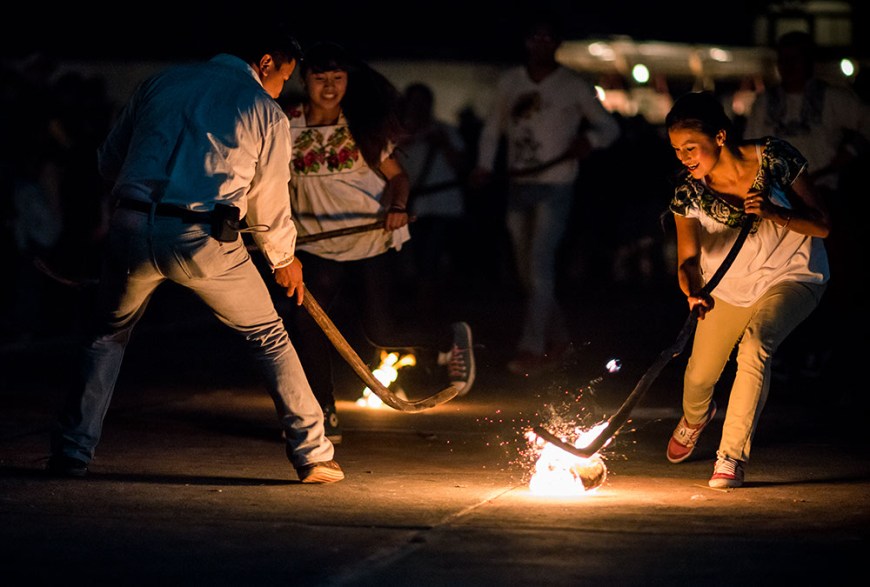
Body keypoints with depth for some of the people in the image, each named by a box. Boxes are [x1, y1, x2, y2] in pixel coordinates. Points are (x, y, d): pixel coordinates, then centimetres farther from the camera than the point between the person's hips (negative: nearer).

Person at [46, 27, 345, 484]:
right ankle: (312, 454, 12)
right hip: (203, 239, -2)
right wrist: (285, 262, 31)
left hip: (132, 226, 3)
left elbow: (108, 161, 20)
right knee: (269, 336, 15)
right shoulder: (267, 114, 8)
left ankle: (72, 451, 20)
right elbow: (269, 206, 13)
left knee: (109, 336, 25)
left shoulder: (161, 83, 18)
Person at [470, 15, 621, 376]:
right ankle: (557, 336, 27)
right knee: (527, 270, 10)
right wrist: (484, 166, 0)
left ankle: (532, 349, -15)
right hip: (518, 186, 5)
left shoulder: (573, 86, -2)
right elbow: (493, 129, 17)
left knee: (539, 265, -15)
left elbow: (609, 127, 4)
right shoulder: (509, 82, 8)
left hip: (555, 188, -5)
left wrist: (590, 140, -19)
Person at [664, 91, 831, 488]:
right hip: (728, 285, 4)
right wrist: (694, 292, -37)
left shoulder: (775, 158, -23)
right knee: (700, 374, 7)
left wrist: (773, 214, -34)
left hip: (791, 277, -3)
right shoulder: (688, 192, -16)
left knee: (754, 344, -30)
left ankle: (732, 457, -22)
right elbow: (687, 258, -15)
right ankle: (695, 418, 48)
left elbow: (823, 225, -17)